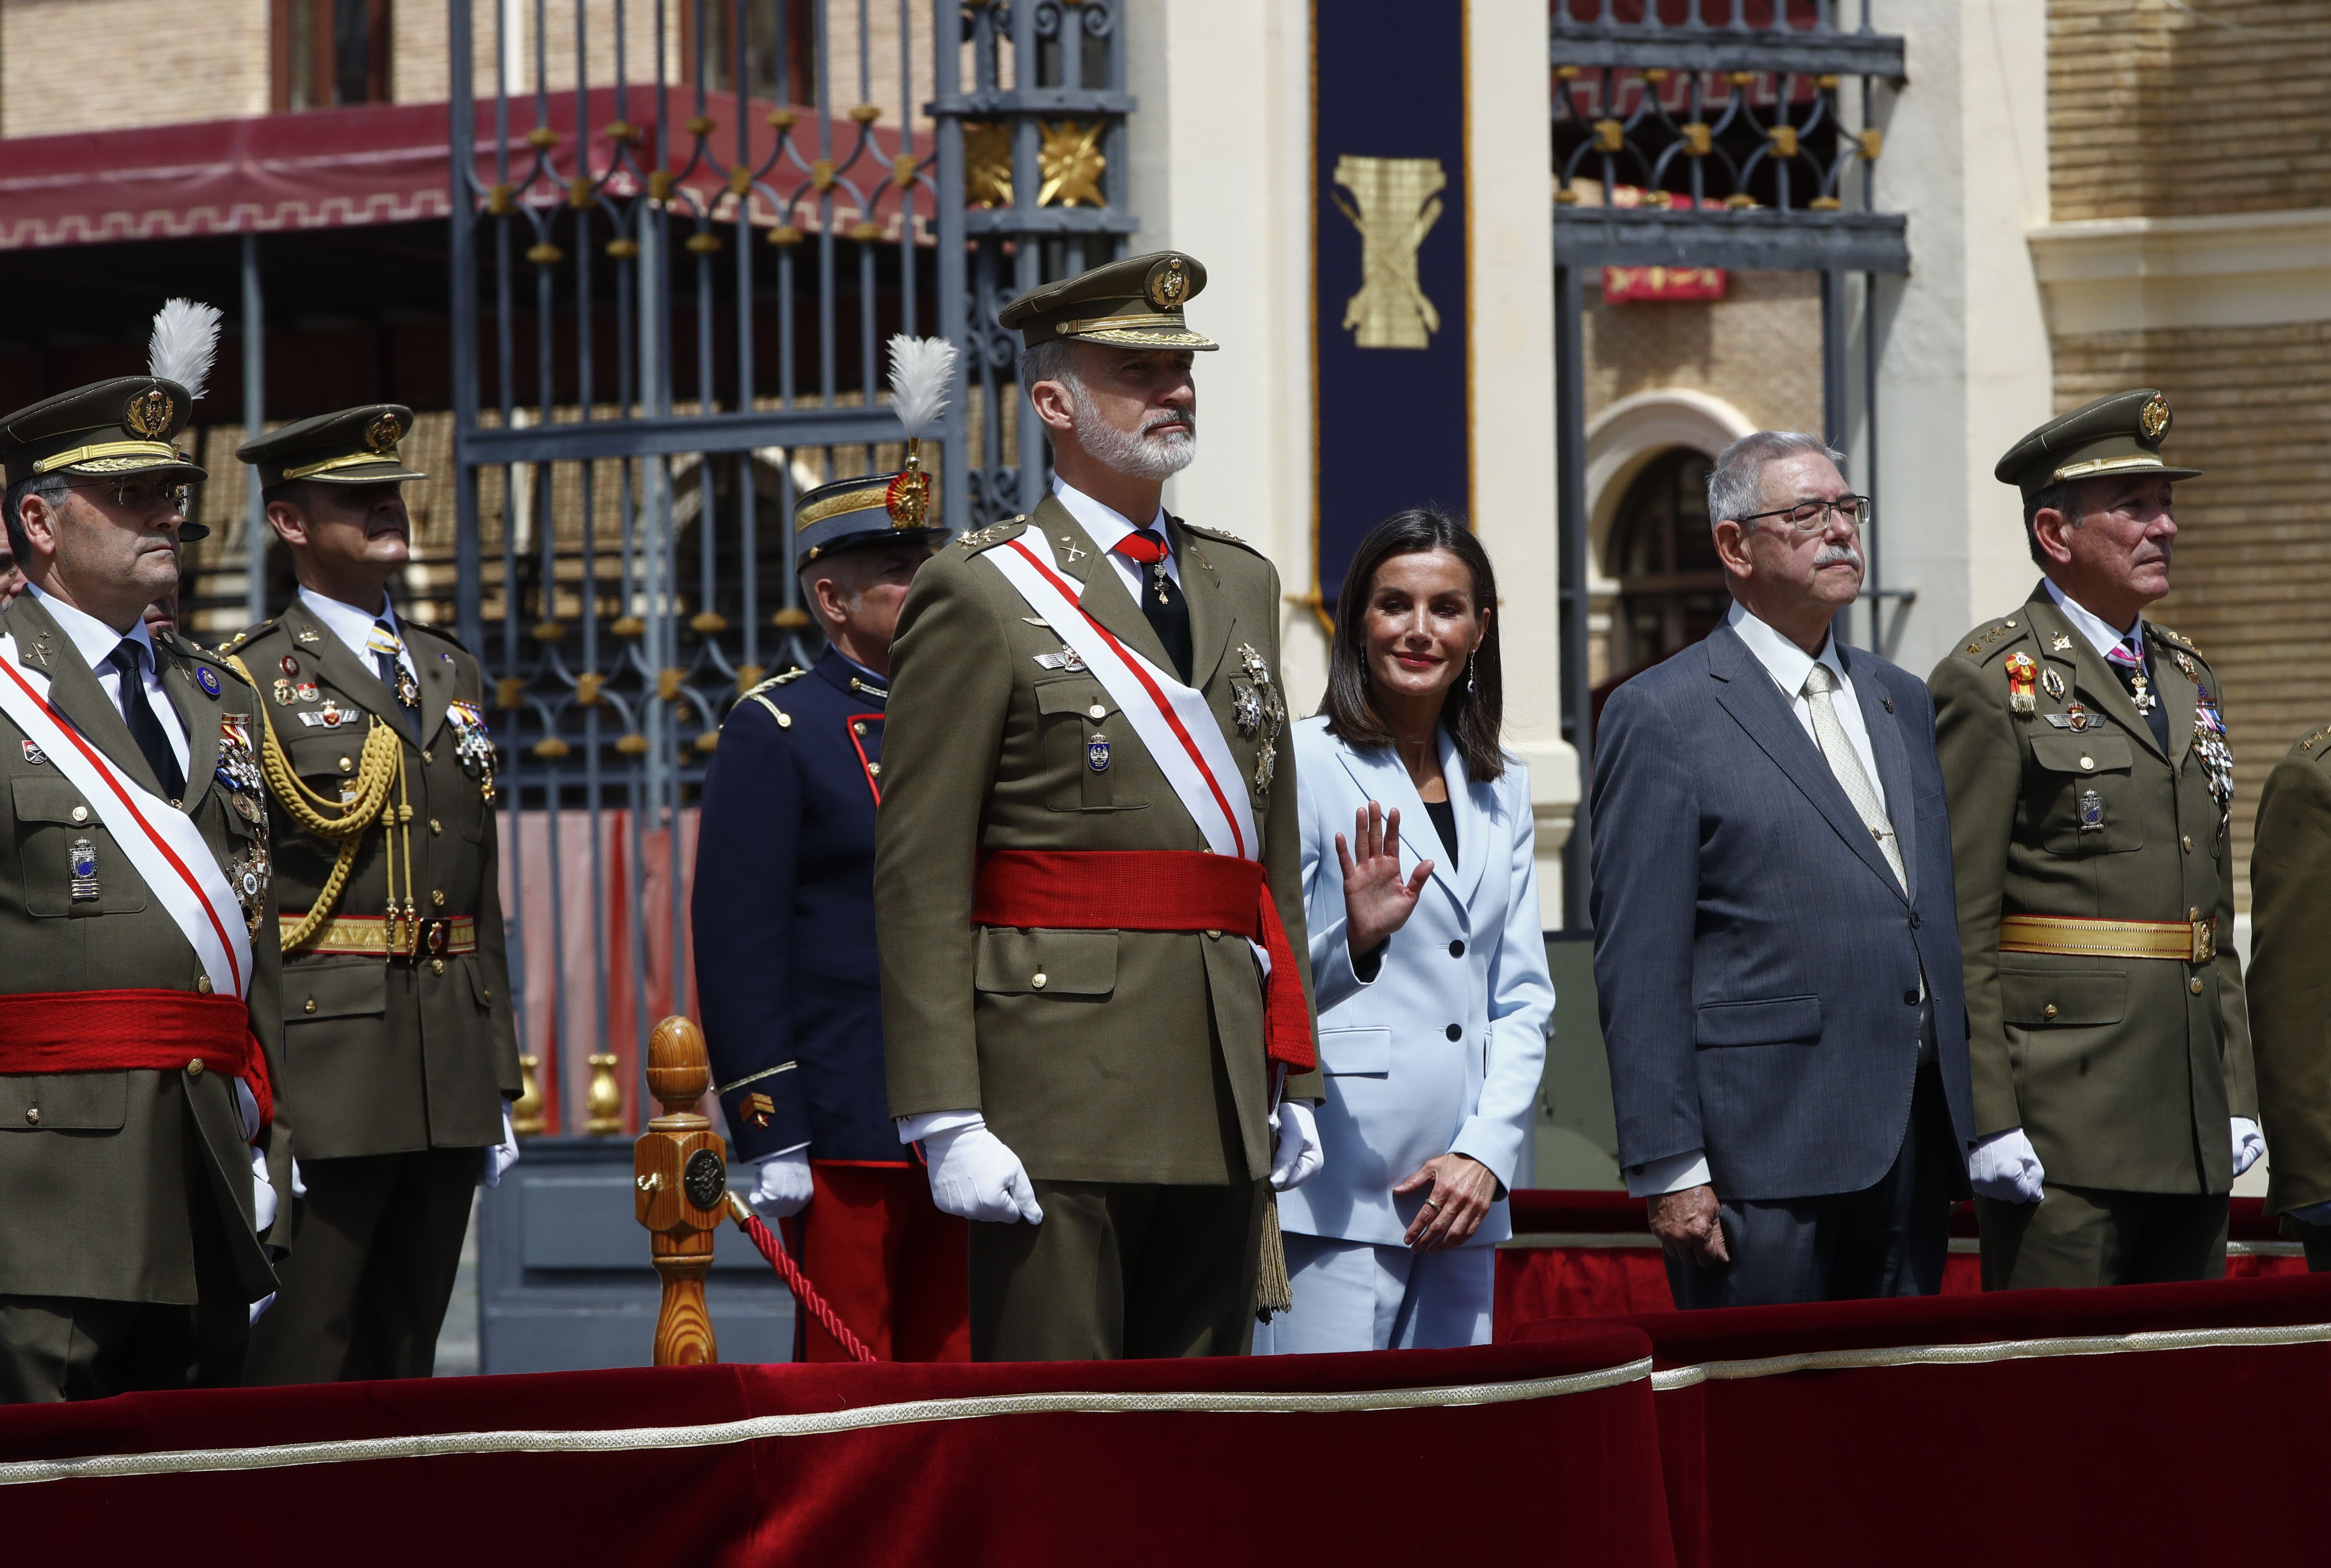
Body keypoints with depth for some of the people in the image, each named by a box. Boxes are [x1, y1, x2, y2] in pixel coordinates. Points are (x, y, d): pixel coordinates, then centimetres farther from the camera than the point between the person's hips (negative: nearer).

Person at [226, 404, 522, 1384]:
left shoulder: (451, 675, 19)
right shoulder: (251, 682, -3)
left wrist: (497, 1082, 18)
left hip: (447, 1078, 7)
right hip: (322, 1064, -7)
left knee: (407, 1360, 9)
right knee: (303, 1369, -8)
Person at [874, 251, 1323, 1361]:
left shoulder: (1241, 584, 18)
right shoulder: (980, 594, -3)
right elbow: (919, 882, -8)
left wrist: (1292, 1077, 14)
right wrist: (946, 1122, -14)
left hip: (1222, 1104, 6)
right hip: (1060, 1095, -6)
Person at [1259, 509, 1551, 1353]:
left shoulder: (1500, 789, 15)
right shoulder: (1305, 763, -2)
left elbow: (1522, 1000, 13)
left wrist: (1486, 1152, 0)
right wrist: (1352, 941, -25)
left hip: (1461, 1189, 6)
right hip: (1337, 1188, -6)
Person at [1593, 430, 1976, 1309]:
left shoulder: (1900, 702, 18)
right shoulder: (1662, 717, -3)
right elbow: (1639, 966, -7)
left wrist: (1966, 1120, 14)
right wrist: (1667, 1169, -13)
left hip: (1916, 1137, 7)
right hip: (1764, 1153, -7)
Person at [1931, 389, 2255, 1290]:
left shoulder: (2186, 681, 18)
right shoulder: (1989, 684, -5)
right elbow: (1957, 928, -10)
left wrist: (2238, 1097, 14)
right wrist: (1987, 1121, -16)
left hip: (2195, 1134, 7)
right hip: (2061, 1129, -7)